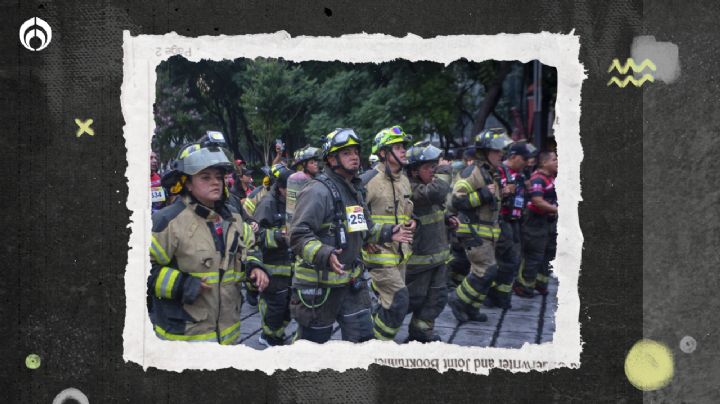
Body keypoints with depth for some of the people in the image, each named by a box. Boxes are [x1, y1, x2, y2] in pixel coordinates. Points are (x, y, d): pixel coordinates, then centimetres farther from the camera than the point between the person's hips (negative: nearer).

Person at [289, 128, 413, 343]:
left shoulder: (355, 190, 13)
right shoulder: (318, 190, -19)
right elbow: (299, 235, -25)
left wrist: (388, 233, 14)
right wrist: (325, 255, -38)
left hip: (351, 281, 8)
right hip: (319, 283, -8)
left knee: (362, 338, 14)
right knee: (312, 343, 6)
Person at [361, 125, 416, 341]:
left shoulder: (404, 180, 12)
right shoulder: (369, 179, -15)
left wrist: (412, 222, 6)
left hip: (400, 253, 8)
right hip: (379, 253, -8)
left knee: (386, 300, 15)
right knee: (399, 301, -11)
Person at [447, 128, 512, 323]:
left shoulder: (491, 173, 16)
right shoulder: (473, 172, -15)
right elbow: (456, 201, -22)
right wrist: (484, 194, -24)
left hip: (486, 232, 10)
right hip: (473, 231, -9)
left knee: (482, 272, 11)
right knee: (486, 270, -13)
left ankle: (470, 309, 22)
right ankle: (458, 299, 2)